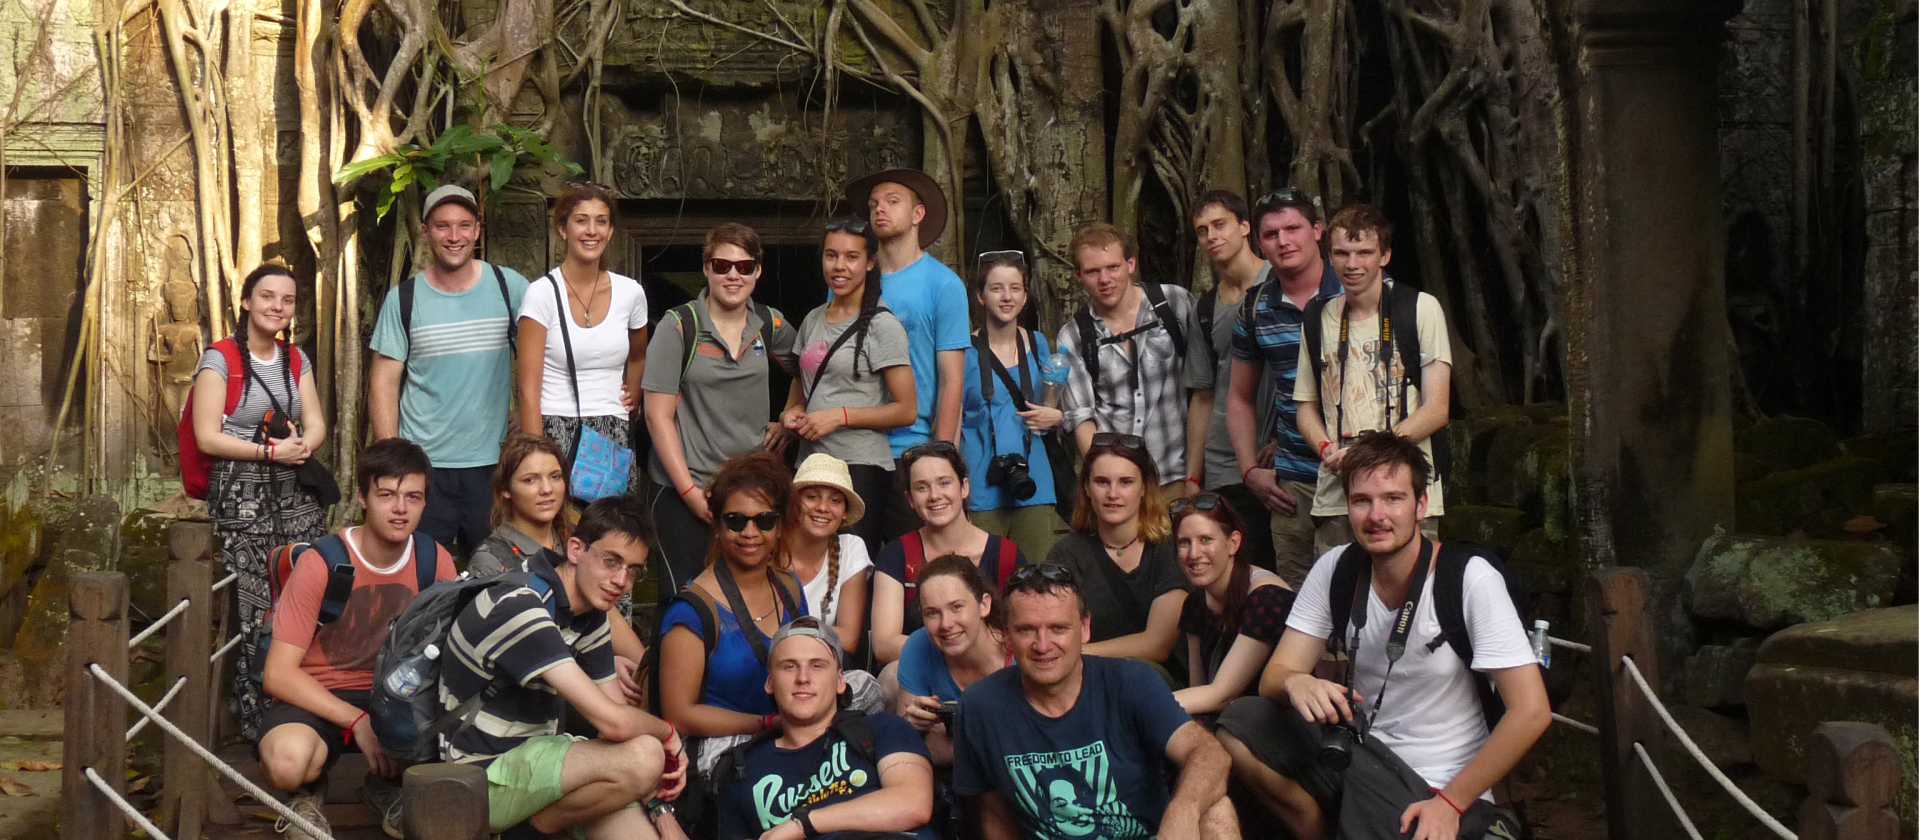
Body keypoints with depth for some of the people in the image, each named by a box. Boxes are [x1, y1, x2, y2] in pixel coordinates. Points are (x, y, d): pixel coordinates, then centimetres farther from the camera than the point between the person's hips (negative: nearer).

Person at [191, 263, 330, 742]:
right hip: (242, 496, -5)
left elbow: (317, 426, 11)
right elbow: (207, 437, -9)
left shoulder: (297, 360, 14)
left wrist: (302, 447, -12)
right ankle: (255, 723, 1)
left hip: (296, 491, 5)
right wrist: (271, 452, -15)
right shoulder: (220, 359, -3)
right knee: (254, 611, -8)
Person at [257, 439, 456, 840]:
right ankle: (307, 793, 2)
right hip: (316, 698, -4)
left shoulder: (434, 561, -6)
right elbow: (278, 673, -17)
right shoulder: (321, 564, -18)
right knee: (288, 760, -39)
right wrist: (357, 722, -25)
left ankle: (388, 784, 7)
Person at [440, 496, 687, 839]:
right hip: (484, 776, -8)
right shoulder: (519, 607, -23)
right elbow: (612, 721, -28)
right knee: (642, 756, -25)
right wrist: (668, 734, -8)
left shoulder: (592, 615, 7)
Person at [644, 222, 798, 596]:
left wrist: (789, 422, 9)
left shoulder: (771, 326, 6)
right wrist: (691, 492, -12)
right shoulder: (679, 326, -5)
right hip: (685, 490, -4)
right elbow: (659, 415, -8)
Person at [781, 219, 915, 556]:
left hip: (860, 468, -6)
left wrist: (840, 416, -15)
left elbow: (905, 410, -9)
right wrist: (790, 413, 5)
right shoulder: (812, 321, 14)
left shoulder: (882, 326, -6)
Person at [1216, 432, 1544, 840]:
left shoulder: (1470, 578, -15)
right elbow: (1274, 677, -3)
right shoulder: (1335, 569, -2)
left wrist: (1451, 803, -16)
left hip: (1439, 787, -5)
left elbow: (1531, 711, -16)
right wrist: (1296, 683, -28)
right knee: (1241, 725, -17)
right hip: (1359, 753, 5)